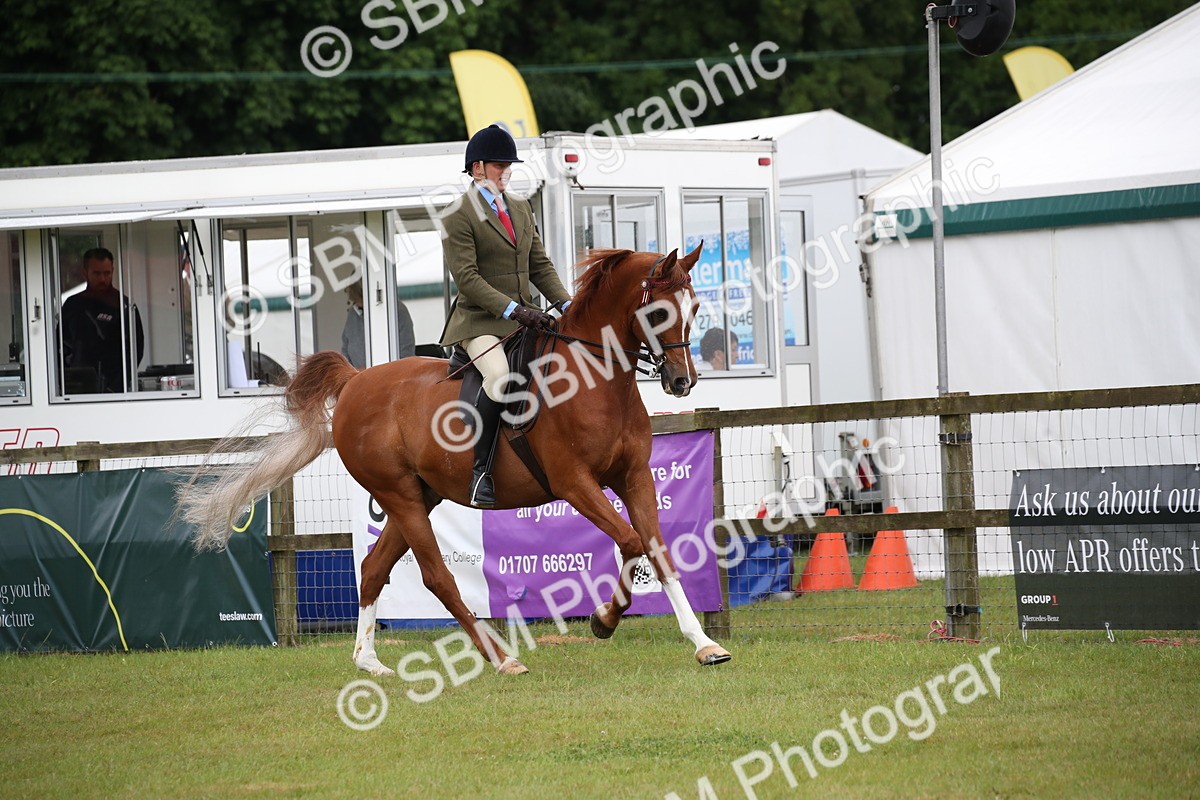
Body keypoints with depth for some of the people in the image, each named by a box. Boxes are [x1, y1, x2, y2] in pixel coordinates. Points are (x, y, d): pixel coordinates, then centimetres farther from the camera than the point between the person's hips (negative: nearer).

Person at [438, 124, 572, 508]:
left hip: (524, 317, 8)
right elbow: (467, 278, -15)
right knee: (500, 377, -35)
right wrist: (514, 310, -23)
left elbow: (540, 265, 17)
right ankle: (481, 469, -26)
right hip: (480, 322, -8)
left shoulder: (521, 209, 18)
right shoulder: (459, 217, -6)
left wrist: (565, 304, 0)